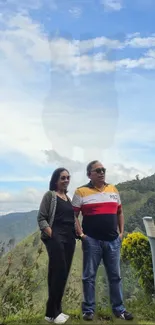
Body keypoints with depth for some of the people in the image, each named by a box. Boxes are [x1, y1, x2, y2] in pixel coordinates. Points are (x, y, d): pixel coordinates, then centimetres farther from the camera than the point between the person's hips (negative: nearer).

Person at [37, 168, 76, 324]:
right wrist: (52, 235, -16)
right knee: (59, 273, -10)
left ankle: (55, 310, 18)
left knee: (63, 274, 7)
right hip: (56, 238, -6)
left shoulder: (68, 197, 17)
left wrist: (77, 233, 6)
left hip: (69, 239, 7)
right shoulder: (50, 195, -1)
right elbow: (41, 218, -6)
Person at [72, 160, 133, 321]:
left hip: (113, 241, 4)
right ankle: (88, 309, 20)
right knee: (89, 276, 6)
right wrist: (81, 234, -11)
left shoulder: (113, 189, 10)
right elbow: (73, 215, -4)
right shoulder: (81, 192, -4)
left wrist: (121, 232, 8)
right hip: (92, 241, -4)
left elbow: (120, 212, 16)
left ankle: (119, 308, 26)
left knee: (115, 276, 12)